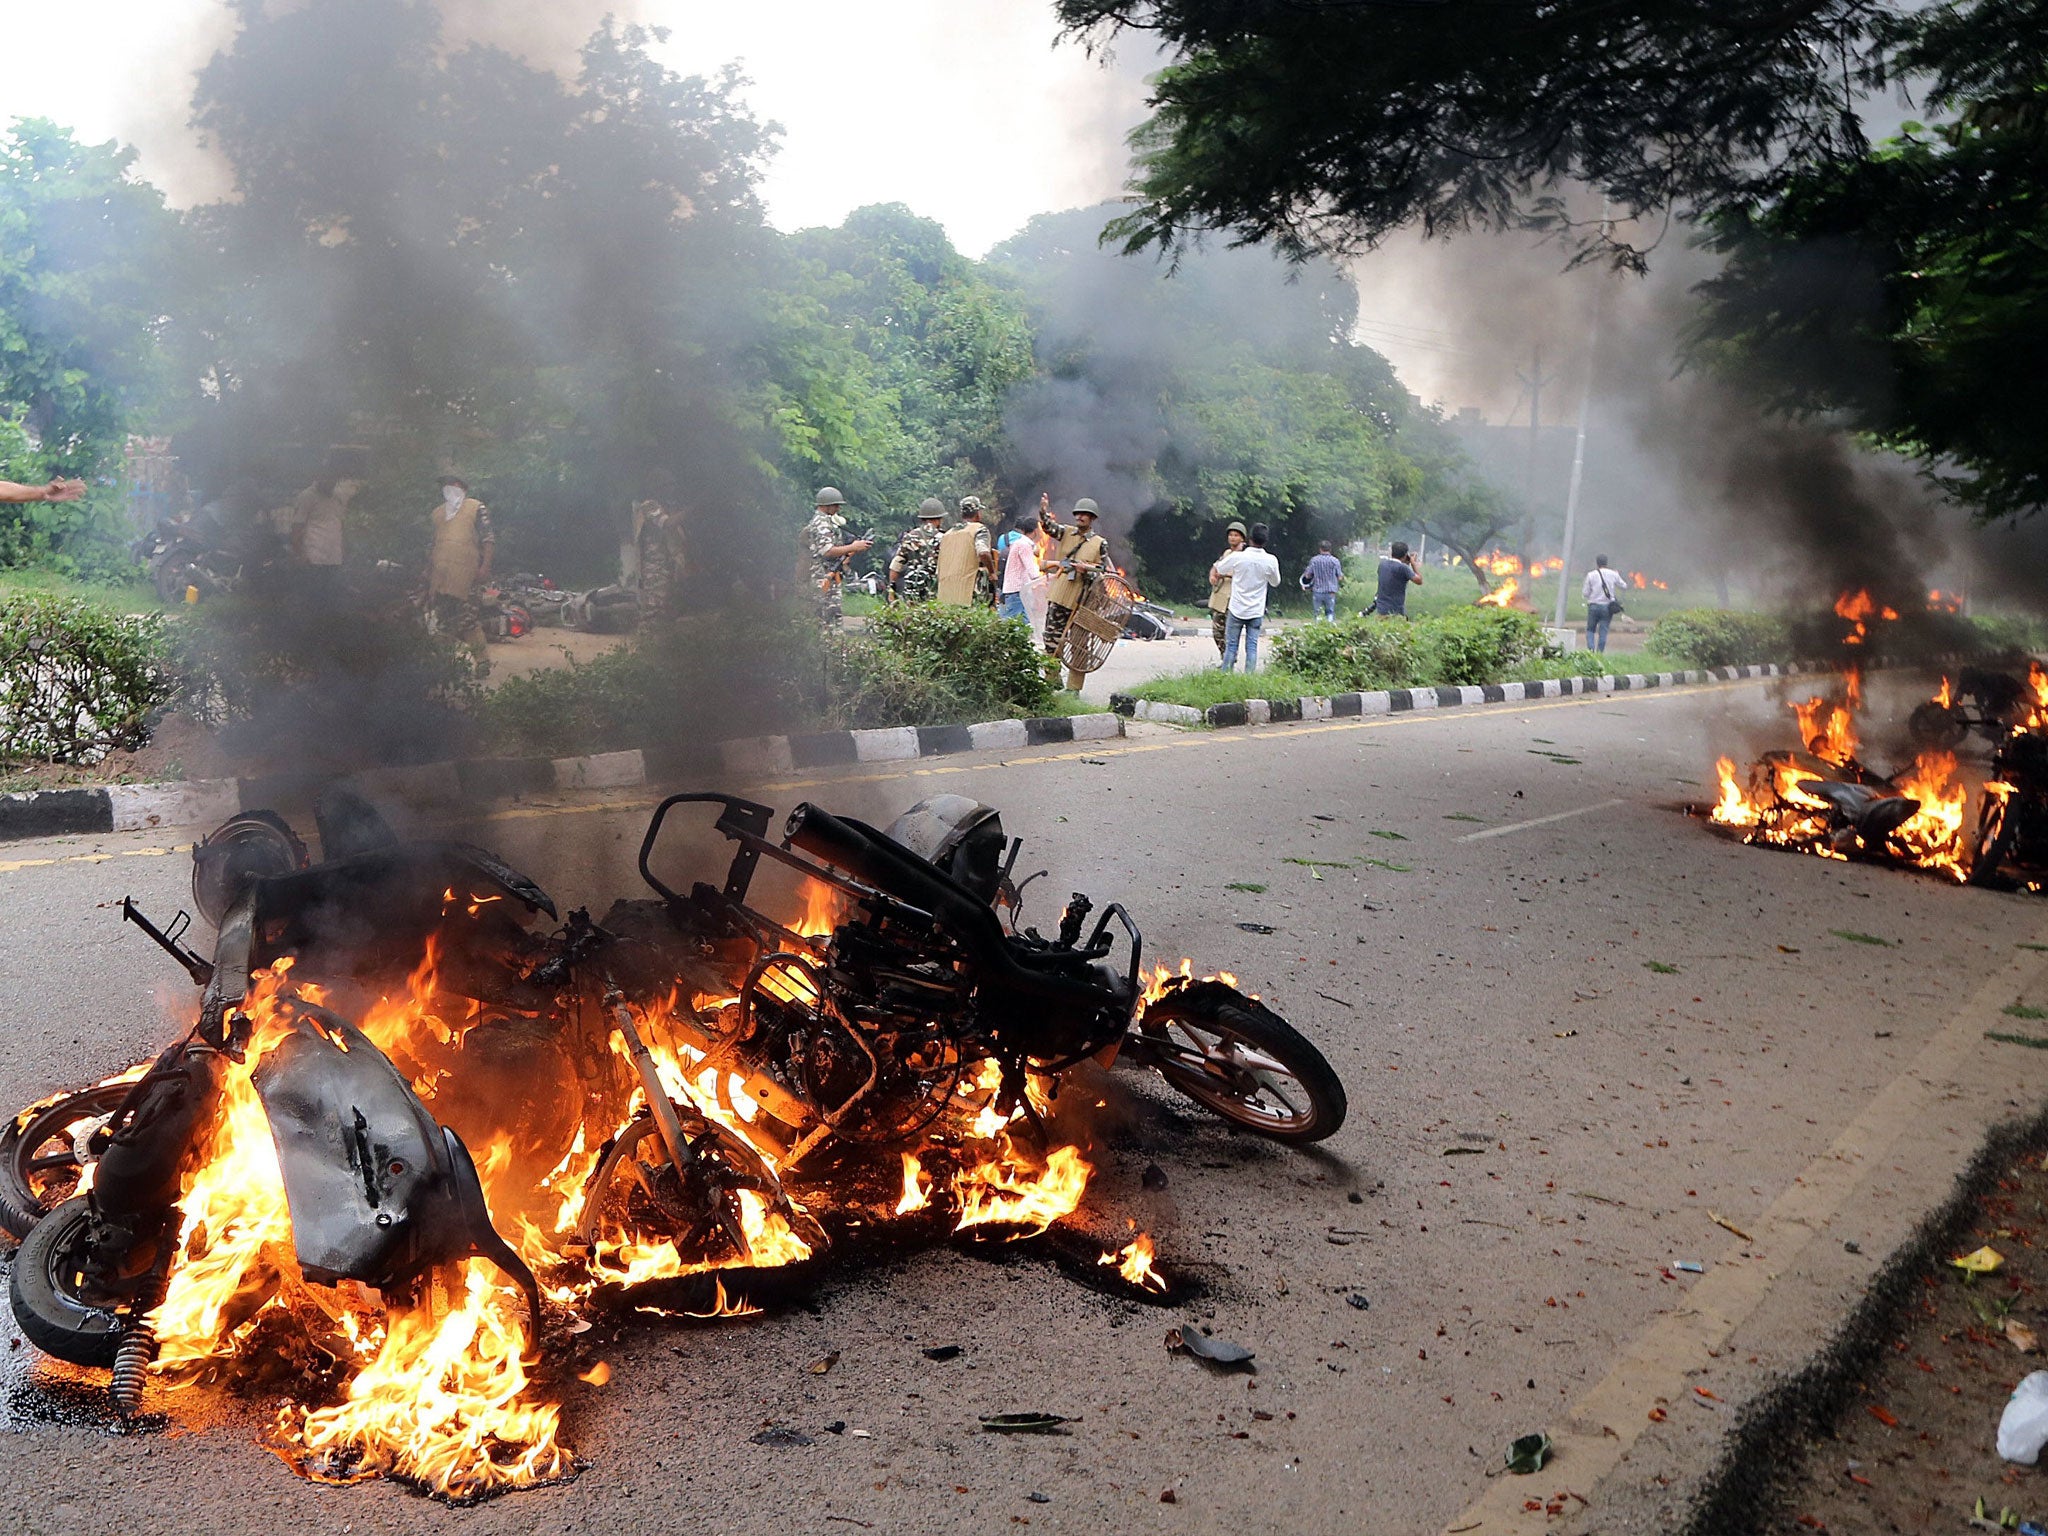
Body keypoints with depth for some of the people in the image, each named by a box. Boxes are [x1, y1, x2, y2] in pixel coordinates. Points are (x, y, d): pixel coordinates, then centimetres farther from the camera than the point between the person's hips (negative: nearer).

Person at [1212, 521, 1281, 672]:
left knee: (1231, 645, 5)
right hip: (1256, 611, 1)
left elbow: (1214, 571, 1)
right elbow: (1275, 582, 9)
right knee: (1252, 646, 5)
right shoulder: (1271, 561, -8)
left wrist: (1228, 576, 20)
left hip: (1237, 609, -1)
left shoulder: (1237, 557, -12)